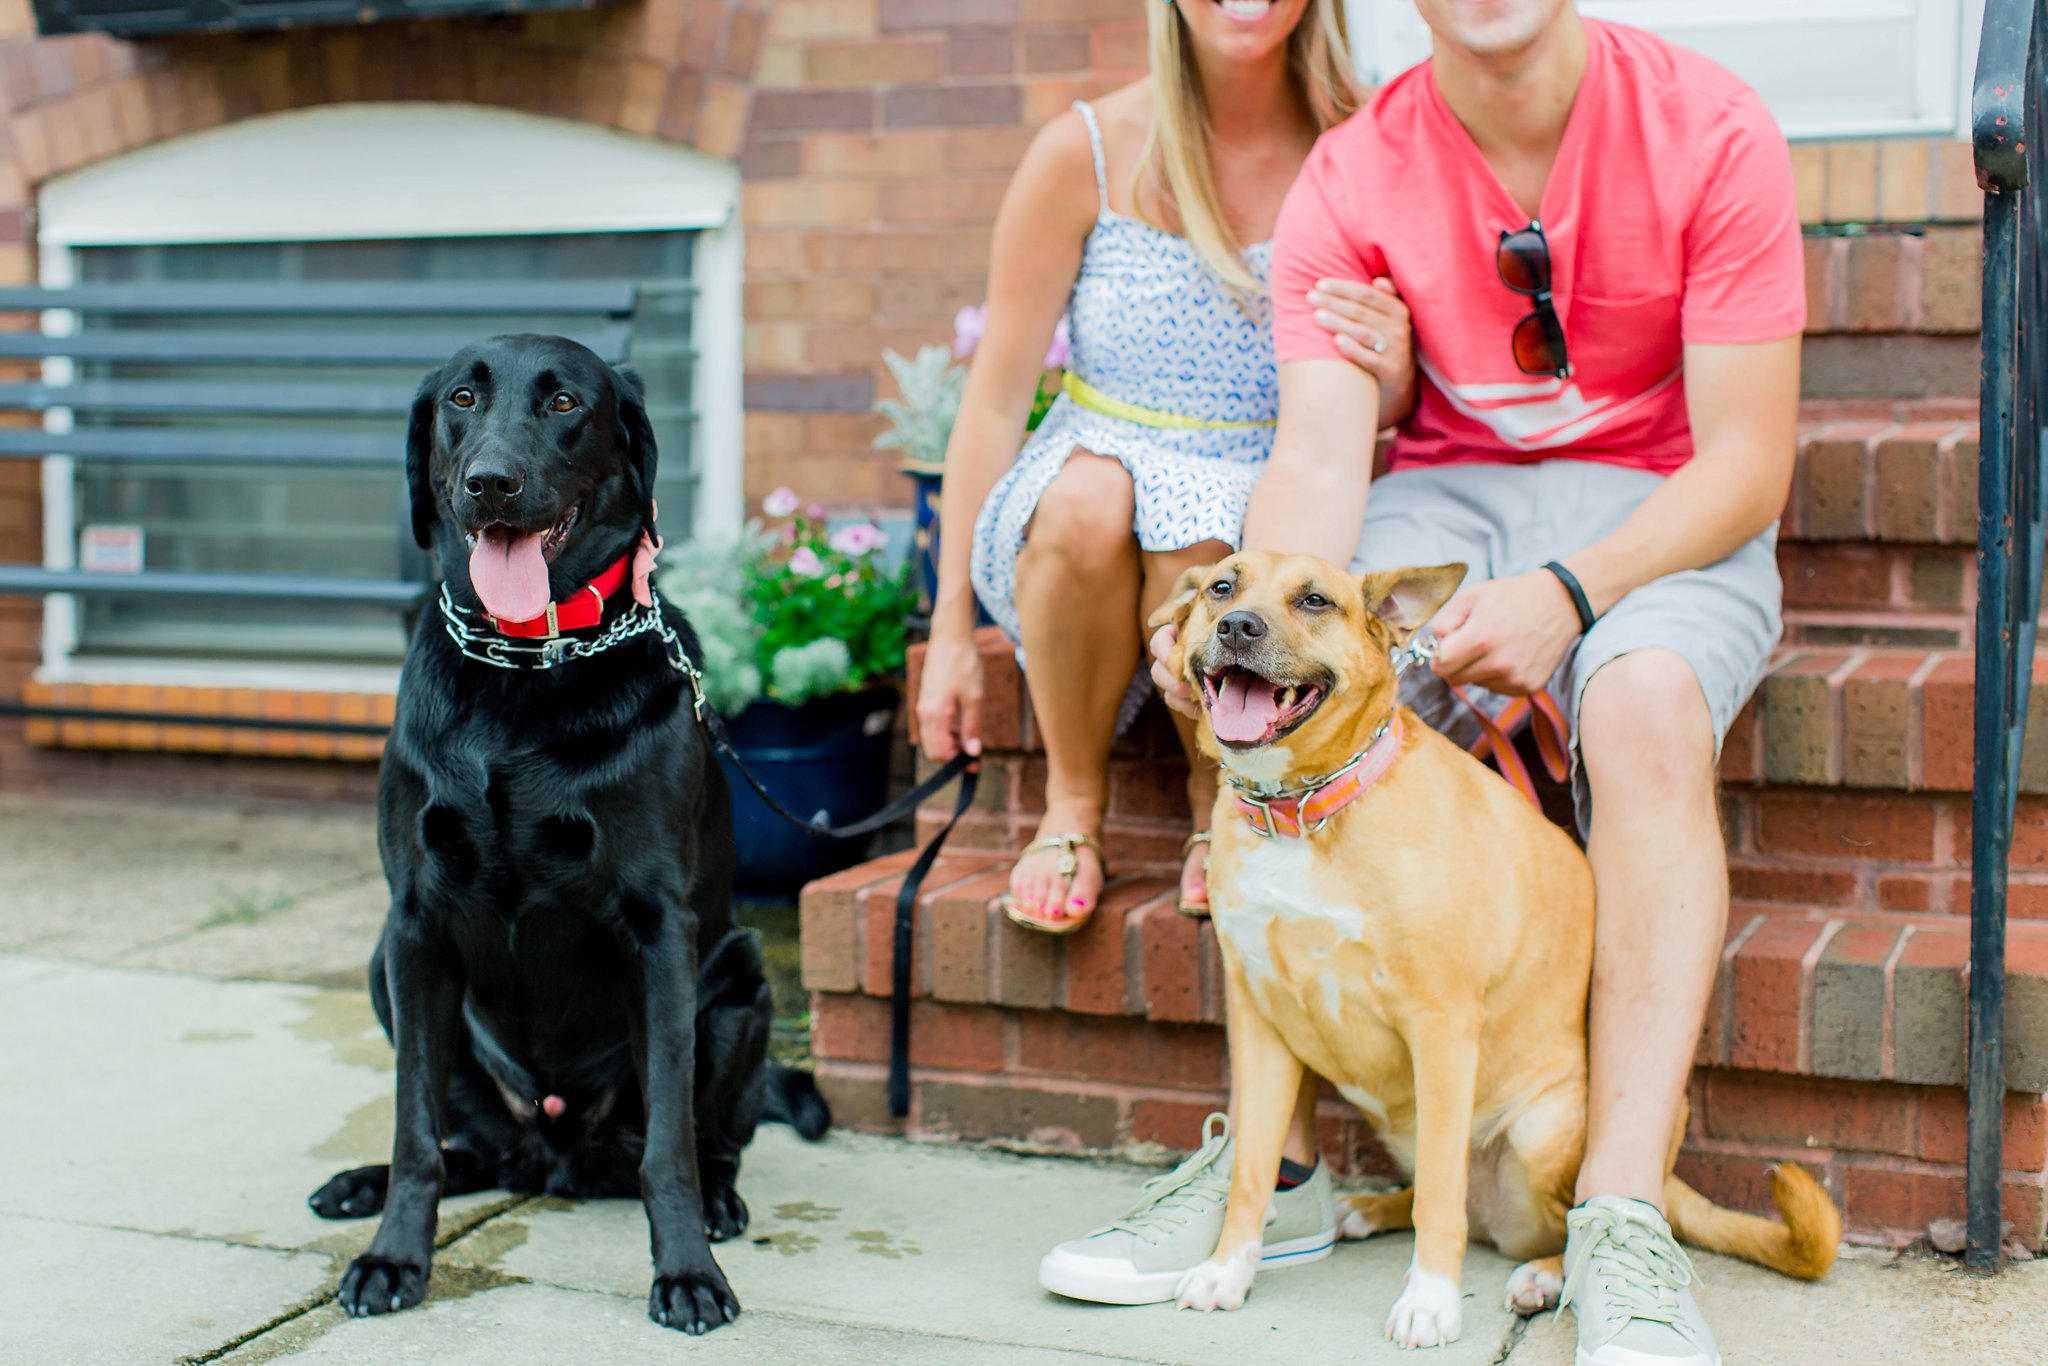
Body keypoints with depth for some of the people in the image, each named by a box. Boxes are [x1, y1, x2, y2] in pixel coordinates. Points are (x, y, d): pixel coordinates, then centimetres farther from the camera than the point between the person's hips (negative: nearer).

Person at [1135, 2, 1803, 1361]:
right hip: (1446, 497, 2)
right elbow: (1320, 458, -14)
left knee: (1647, 705, -35)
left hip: (1665, 514, -2)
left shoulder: (1709, 127, -11)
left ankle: (1624, 1214, -35)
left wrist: (1571, 590, -30)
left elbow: (1748, 460, -13)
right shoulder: (1351, 179, -5)